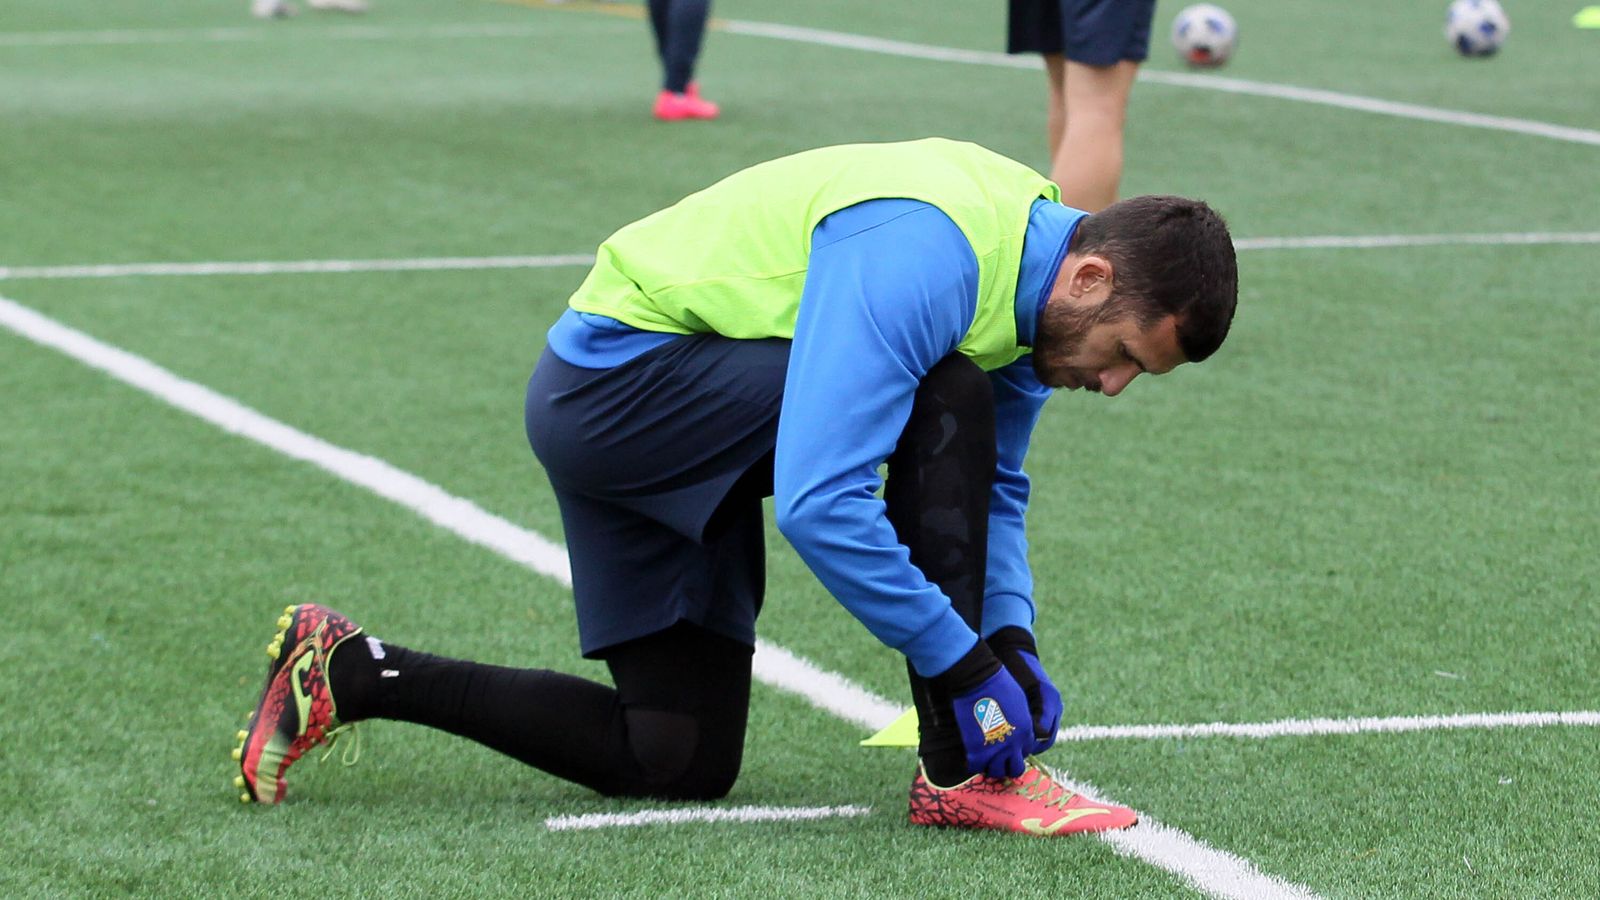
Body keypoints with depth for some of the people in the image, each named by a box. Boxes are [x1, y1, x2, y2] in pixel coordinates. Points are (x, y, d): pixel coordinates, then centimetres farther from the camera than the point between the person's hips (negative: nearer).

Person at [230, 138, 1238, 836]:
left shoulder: (1032, 269, -1)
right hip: (621, 372, -10)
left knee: (678, 763, 6)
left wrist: (1011, 638, -4)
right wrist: (965, 663, -30)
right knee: (946, 402, -26)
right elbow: (819, 504, -38)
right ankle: (961, 772, -19)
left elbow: (993, 484, 13)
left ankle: (351, 676, 16)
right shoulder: (920, 256, -32)